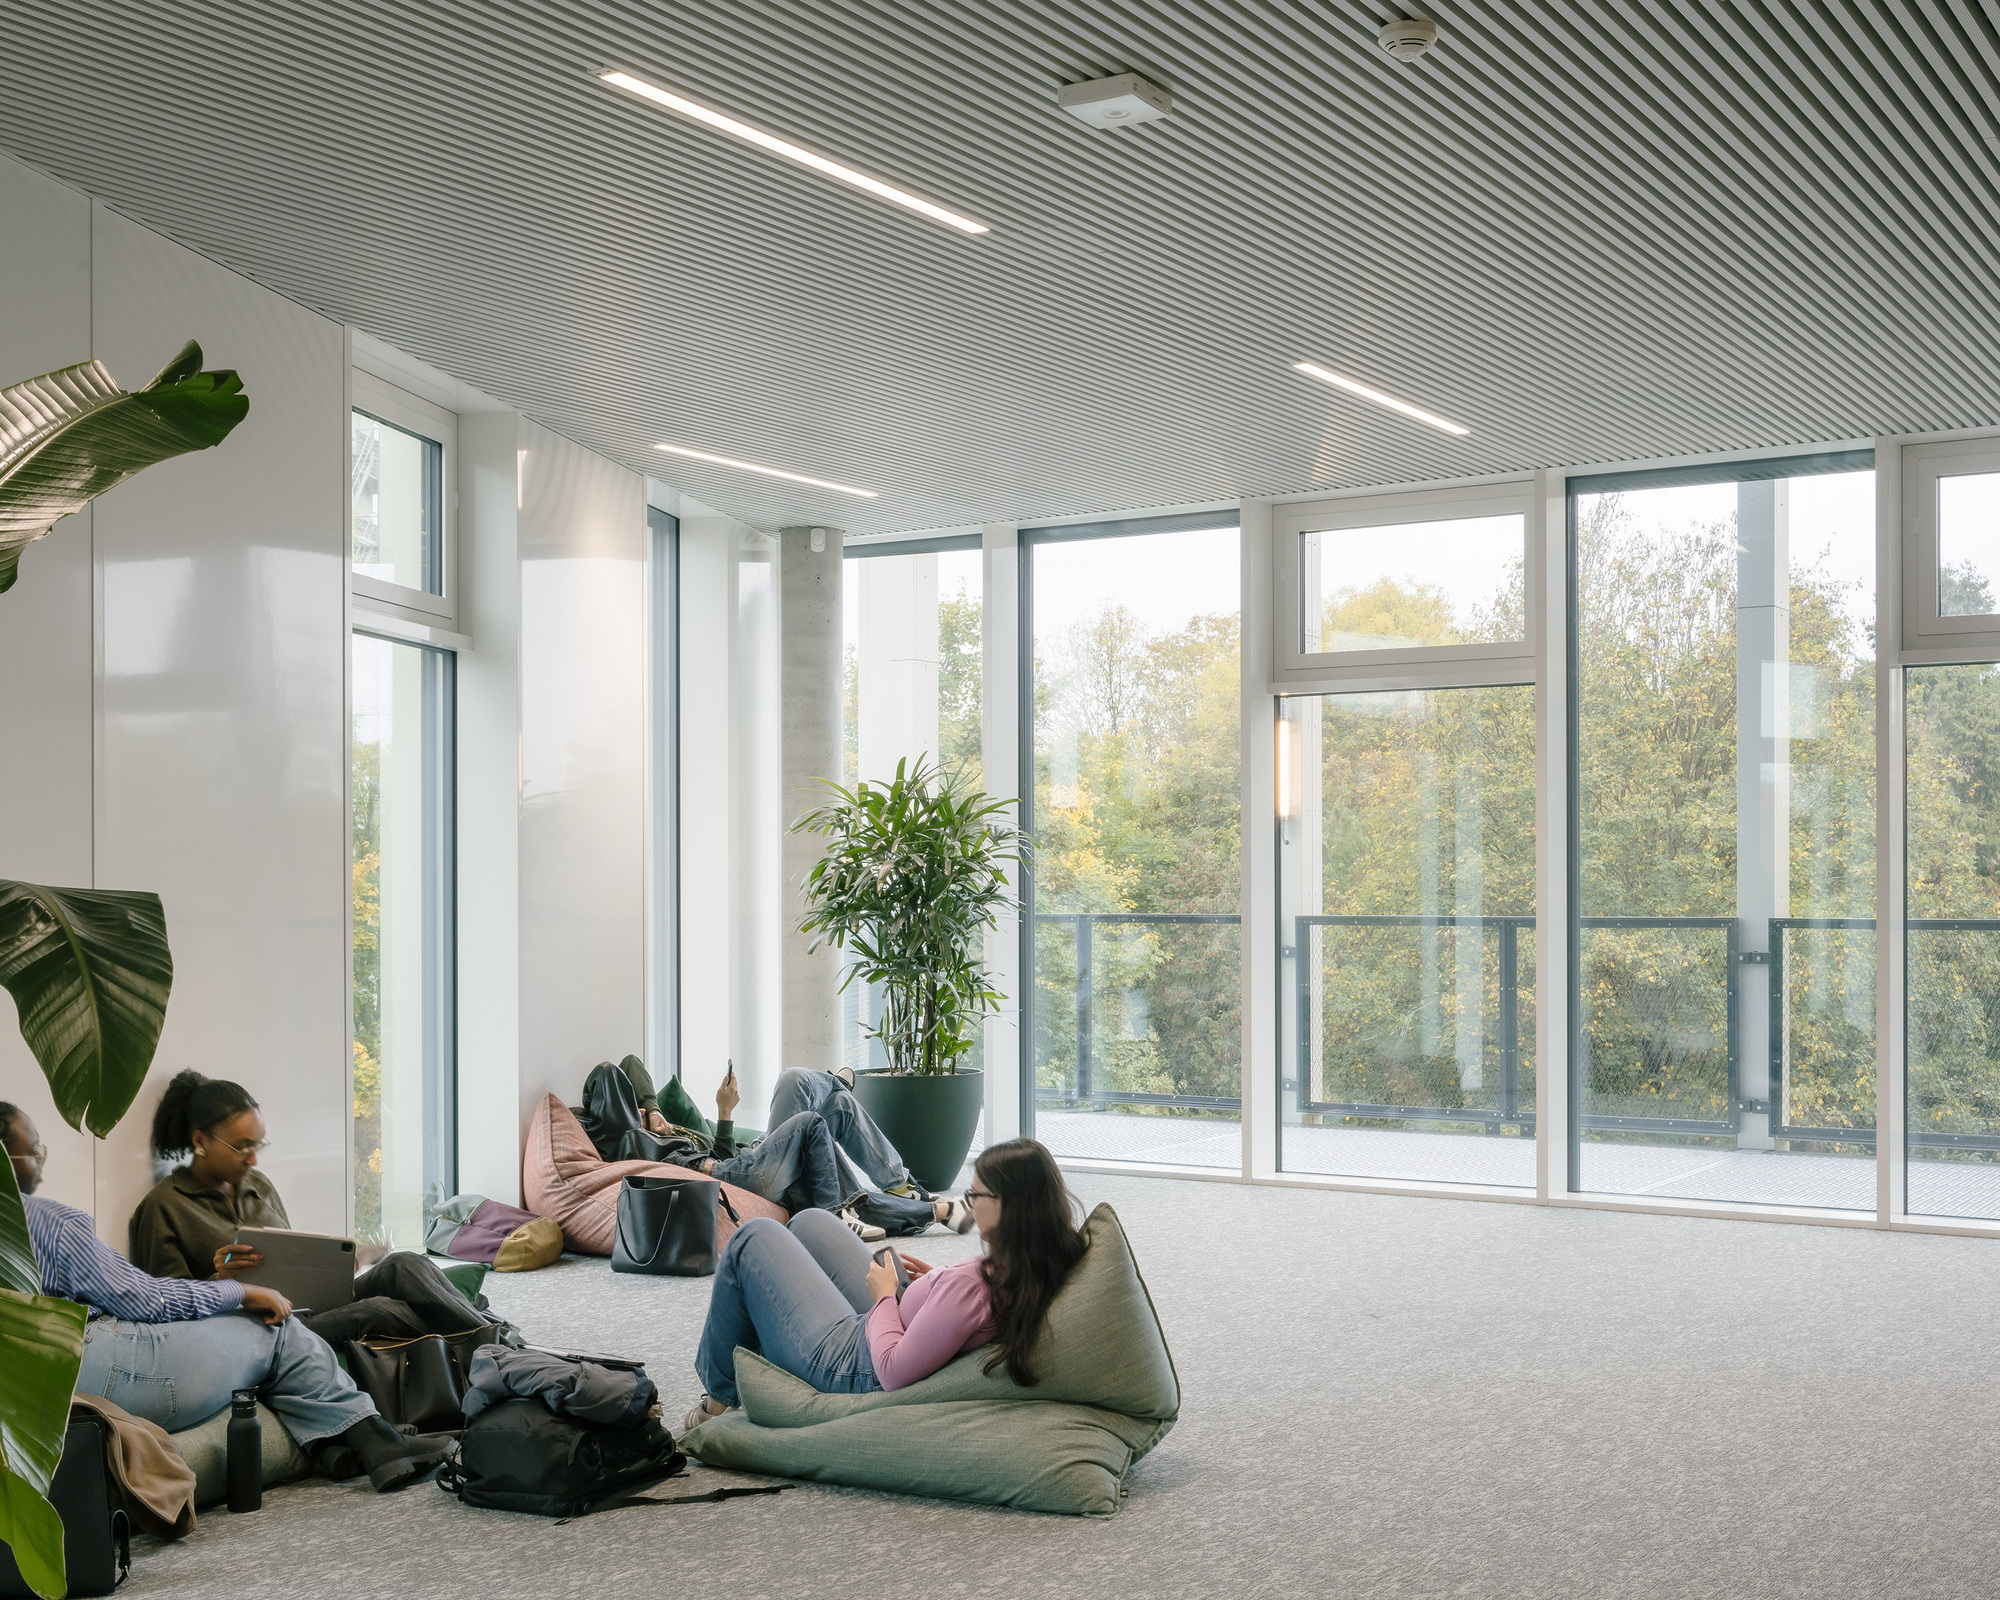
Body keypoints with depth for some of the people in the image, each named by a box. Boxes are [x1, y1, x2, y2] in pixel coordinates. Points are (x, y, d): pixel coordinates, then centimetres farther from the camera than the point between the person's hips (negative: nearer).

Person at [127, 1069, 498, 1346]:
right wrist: (220, 1279, -22)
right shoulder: (162, 1207, 0)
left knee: (402, 1266, -21)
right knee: (376, 1311, -32)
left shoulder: (258, 1186, 20)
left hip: (308, 1305, 7)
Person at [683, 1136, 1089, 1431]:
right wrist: (938, 1282, -2)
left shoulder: (969, 1284, -40)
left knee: (753, 1238, 9)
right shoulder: (1047, 1265, -17)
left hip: (851, 1369, -8)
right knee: (809, 1222, 26)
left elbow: (892, 1372, -31)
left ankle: (719, 1398, 27)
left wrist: (883, 1295, -16)